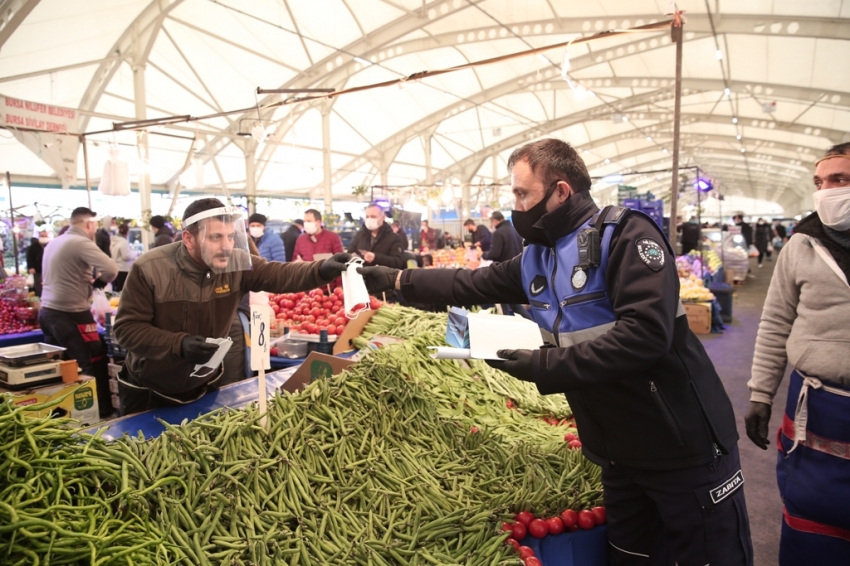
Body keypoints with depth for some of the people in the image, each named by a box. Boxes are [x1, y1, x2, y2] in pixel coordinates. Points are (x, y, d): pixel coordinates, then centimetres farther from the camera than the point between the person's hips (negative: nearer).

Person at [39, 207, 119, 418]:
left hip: (47, 311, 9)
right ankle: (102, 413, 5)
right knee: (93, 365, -1)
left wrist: (86, 277, 11)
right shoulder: (82, 243, -13)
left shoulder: (54, 243, 15)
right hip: (70, 315, -9)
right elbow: (111, 269, -22)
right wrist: (101, 278, -1)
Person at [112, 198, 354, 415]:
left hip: (205, 385, 3)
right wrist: (179, 344, -35)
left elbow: (280, 275, -25)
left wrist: (322, 269, -45)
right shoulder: (149, 269, -22)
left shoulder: (237, 263, -14)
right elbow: (126, 328, -20)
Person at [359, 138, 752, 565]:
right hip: (619, 454, 7)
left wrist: (547, 366, -26)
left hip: (683, 446, -7)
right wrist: (396, 279, 13)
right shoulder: (535, 259, 6)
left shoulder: (625, 235, -18)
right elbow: (469, 285, 15)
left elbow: (645, 335, -29)